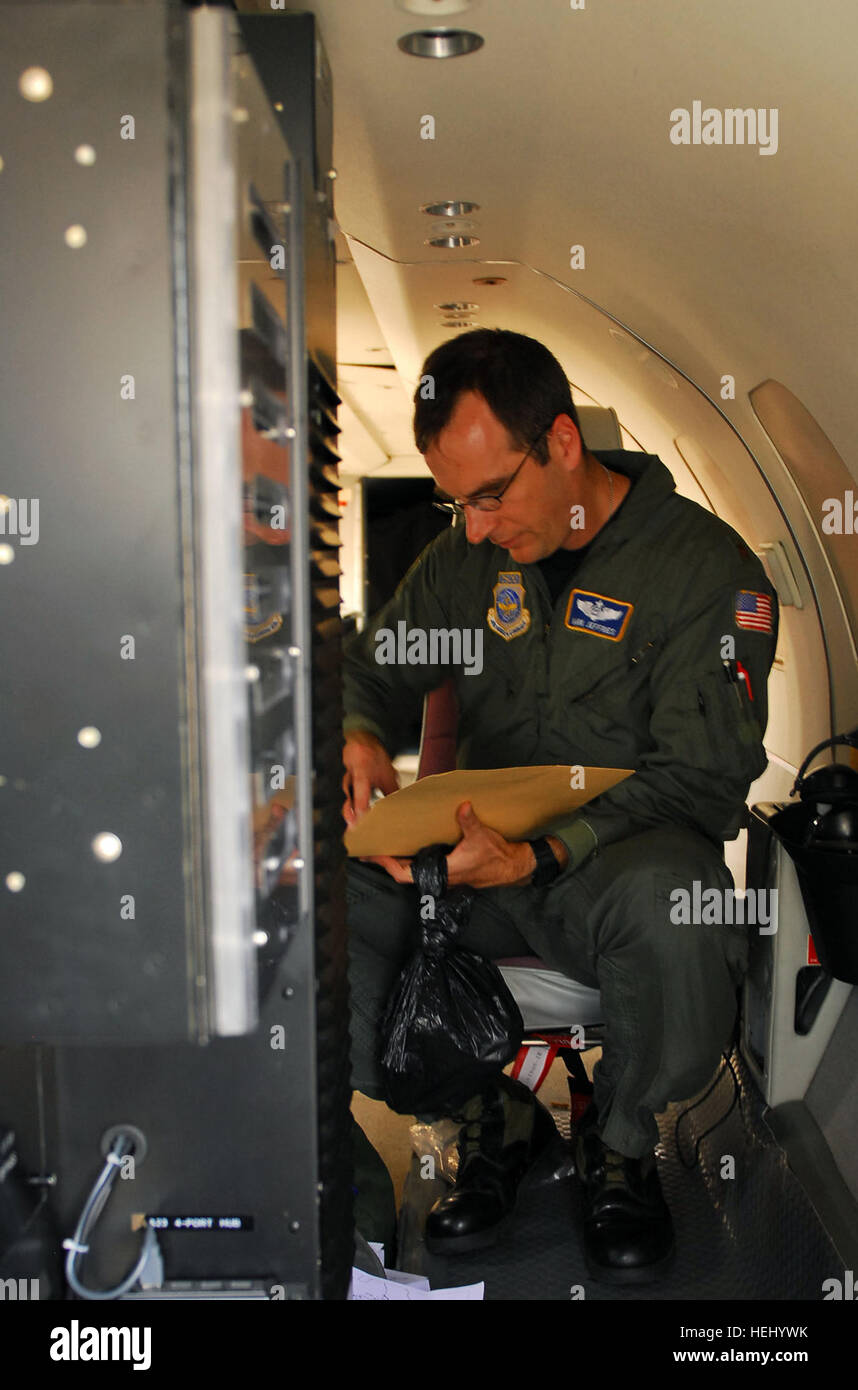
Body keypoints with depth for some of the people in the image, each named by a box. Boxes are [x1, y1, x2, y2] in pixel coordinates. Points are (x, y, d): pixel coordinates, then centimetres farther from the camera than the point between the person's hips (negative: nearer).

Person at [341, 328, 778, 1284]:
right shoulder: (466, 557, 10)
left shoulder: (707, 567, -8)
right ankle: (492, 1114, 0)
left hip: (622, 853, -4)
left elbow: (699, 779, -13)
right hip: (483, 846, 5)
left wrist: (536, 859, -27)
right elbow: (371, 668, 19)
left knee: (666, 902, -40)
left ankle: (621, 1141, -6)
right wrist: (357, 739, -8)